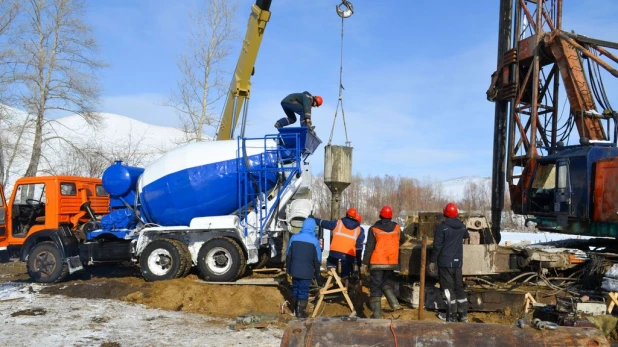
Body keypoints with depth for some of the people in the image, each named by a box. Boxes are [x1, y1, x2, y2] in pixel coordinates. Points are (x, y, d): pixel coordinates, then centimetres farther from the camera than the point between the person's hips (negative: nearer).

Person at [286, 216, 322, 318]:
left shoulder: (294, 237, -3)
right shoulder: (314, 240, -11)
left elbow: (288, 255, 5)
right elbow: (317, 259, -4)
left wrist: (288, 269, 16)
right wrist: (317, 273, 9)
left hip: (295, 270, 3)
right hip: (307, 272, -3)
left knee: (295, 289, 19)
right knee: (303, 291, 6)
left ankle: (294, 309, 31)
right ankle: (300, 312, 8)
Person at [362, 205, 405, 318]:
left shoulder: (374, 229, -8)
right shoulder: (397, 228, 3)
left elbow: (369, 248, -10)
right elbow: (402, 240, 22)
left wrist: (365, 263, -2)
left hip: (377, 263, -4)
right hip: (392, 263, 4)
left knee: (375, 287, 3)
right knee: (384, 282, 25)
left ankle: (376, 314, 0)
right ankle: (394, 303, 10)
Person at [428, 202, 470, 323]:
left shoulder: (442, 227, -12)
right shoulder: (462, 226, 8)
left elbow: (437, 246, -14)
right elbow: (466, 236, 32)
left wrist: (432, 261, -6)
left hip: (445, 262, -5)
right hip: (458, 262, 6)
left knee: (448, 288, 1)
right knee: (459, 287, 13)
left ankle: (452, 316, 2)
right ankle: (463, 315, 16)